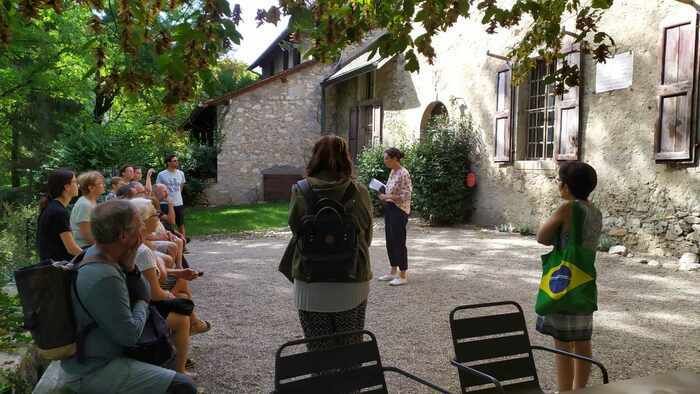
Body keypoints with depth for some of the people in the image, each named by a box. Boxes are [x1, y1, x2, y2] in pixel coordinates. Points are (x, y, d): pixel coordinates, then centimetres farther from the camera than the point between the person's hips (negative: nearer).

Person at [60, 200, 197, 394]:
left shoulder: (93, 253, 0)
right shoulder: (104, 278, -29)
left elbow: (144, 291, 9)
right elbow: (130, 335, -23)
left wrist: (129, 267, -10)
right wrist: (142, 302, -6)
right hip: (92, 373, -10)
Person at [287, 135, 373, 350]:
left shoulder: (300, 191, -7)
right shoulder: (359, 192, -6)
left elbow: (295, 228, 2)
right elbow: (367, 237, 4)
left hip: (310, 285, 0)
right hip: (352, 284, 1)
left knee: (317, 349, 10)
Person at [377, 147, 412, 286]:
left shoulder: (403, 174, -17)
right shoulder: (392, 172, 11)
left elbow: (405, 196, -20)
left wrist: (387, 196, -20)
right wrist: (384, 195, 2)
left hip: (399, 211, -9)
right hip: (389, 209, 9)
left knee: (399, 242, -2)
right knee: (390, 242, 14)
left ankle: (403, 276, 7)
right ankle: (393, 272, 26)